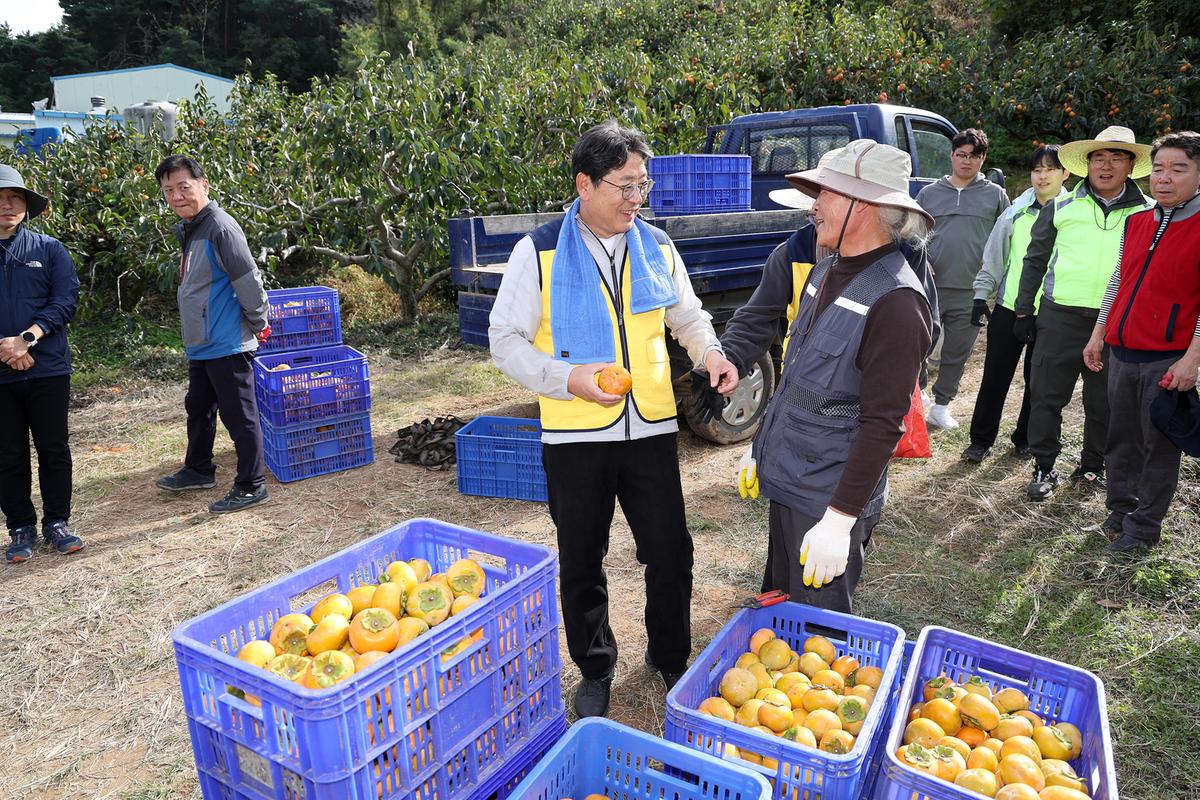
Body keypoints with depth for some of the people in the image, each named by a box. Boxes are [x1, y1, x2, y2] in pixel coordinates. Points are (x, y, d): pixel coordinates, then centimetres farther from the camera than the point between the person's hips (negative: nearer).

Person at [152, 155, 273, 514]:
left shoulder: (220, 228, -18)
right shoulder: (186, 229, 13)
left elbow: (249, 282, -20)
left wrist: (257, 324, -10)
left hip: (228, 345, -10)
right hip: (200, 345, 10)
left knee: (239, 415, 0)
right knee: (198, 408, 22)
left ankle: (252, 485, 11)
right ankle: (198, 469, 40)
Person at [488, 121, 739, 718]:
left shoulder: (657, 248, 5)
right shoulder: (539, 253, -7)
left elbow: (688, 317, 17)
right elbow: (506, 339, -5)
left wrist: (710, 353, -5)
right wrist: (567, 379, -19)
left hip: (652, 428, 3)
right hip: (575, 434, -2)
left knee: (671, 554, 10)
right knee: (582, 562, 13)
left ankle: (671, 657, 36)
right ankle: (594, 670, 36)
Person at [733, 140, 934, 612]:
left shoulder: (895, 299, -20)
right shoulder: (826, 272, 7)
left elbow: (883, 424, -22)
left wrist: (840, 519, -22)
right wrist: (759, 448, 19)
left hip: (828, 498, -8)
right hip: (783, 479, 8)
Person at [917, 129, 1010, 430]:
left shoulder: (995, 195, 8)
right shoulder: (929, 193, 9)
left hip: (971, 292, 1)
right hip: (930, 286, 0)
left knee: (956, 353, 8)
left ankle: (941, 406, 21)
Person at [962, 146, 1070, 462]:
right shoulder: (1016, 213, 4)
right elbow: (993, 256, 8)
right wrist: (981, 295, 1)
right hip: (1008, 306, 1)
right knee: (995, 376, 5)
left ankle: (1025, 439, 25)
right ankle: (981, 439, 15)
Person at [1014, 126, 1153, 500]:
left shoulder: (1149, 213, 5)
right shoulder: (1061, 207, 4)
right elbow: (1035, 260, 9)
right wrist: (1024, 311, 6)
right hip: (1060, 317, -1)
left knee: (1104, 403, 11)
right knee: (1047, 395, 2)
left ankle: (1092, 466, 28)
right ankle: (1044, 467, 16)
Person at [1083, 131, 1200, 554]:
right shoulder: (1136, 222, 9)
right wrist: (1098, 336, 16)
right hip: (1122, 353, 5)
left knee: (1159, 447, 6)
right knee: (1122, 439, 15)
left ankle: (1144, 527, 18)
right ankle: (1121, 508, 31)